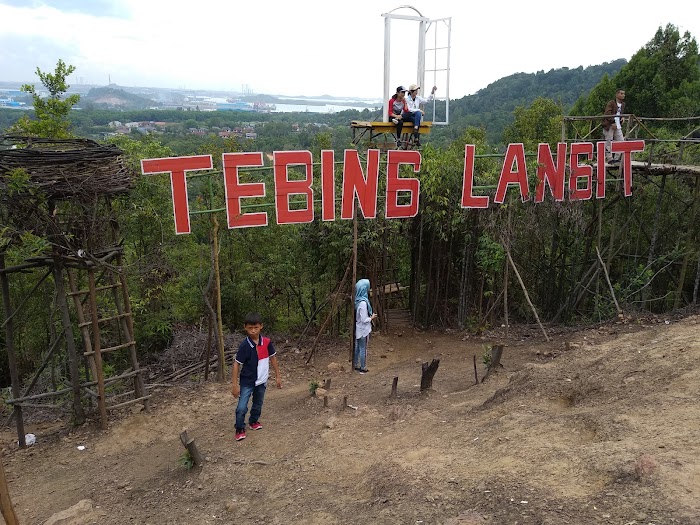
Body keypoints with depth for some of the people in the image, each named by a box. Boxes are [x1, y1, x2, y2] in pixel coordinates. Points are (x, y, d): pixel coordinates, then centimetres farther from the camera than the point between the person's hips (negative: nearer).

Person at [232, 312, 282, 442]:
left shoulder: (267, 342, -10)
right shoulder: (244, 345, -19)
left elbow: (273, 358, 4)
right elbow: (236, 364, -13)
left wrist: (277, 376, 7)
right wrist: (235, 384, -14)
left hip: (261, 381, 4)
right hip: (247, 382, -3)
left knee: (258, 405, 21)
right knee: (241, 408, -8)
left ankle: (254, 421, 46)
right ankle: (240, 429, 14)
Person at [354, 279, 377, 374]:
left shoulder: (357, 300, 0)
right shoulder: (363, 303, -27)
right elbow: (364, 320, -24)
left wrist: (370, 315, 12)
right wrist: (372, 317, -8)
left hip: (358, 329, 8)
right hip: (363, 330, -8)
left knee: (357, 347, 19)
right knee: (363, 349, 6)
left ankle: (355, 365, 31)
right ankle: (363, 368, 18)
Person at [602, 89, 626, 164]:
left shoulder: (623, 104, 16)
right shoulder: (611, 103, -8)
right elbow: (607, 114, -17)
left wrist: (621, 118, 8)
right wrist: (613, 122, -22)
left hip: (618, 126, 7)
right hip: (609, 125, -7)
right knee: (609, 142, -4)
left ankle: (616, 158, 10)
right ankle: (610, 159, 1)